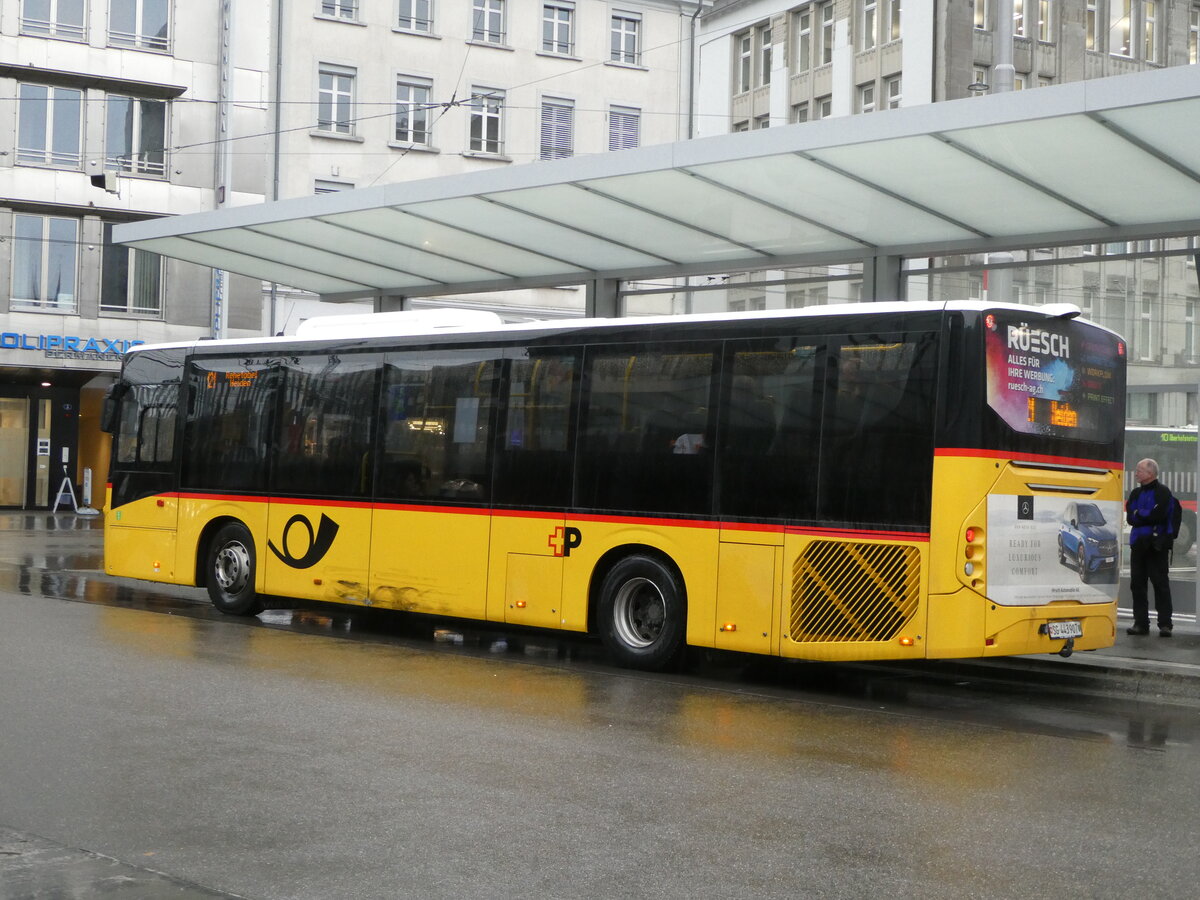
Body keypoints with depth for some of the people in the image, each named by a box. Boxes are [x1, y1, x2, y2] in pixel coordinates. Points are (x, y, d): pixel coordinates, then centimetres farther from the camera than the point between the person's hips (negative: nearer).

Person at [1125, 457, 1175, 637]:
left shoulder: (1162, 492, -3)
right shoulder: (1135, 493, 16)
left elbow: (1157, 515, -16)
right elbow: (1130, 518, 5)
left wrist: (1138, 513, -4)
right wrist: (1147, 516, -10)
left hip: (1157, 545, -6)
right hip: (1138, 544, 6)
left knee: (1160, 583, -5)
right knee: (1137, 583, 5)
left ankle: (1165, 624, -2)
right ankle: (1141, 623, 10)